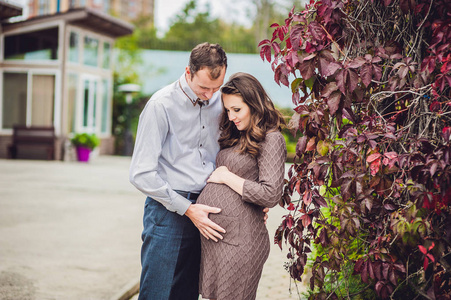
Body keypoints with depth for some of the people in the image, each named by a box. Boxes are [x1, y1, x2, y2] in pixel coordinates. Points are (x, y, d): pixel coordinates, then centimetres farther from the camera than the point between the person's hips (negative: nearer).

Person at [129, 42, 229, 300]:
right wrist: (187, 209, -14)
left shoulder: (219, 100, 6)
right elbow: (141, 174, -13)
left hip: (204, 208, 5)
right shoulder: (161, 105, -11)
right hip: (168, 211, -5)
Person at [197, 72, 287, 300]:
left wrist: (226, 177, -10)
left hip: (238, 239, -8)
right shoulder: (236, 137, 16)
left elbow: (270, 195, -17)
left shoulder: (271, 139, -9)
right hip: (212, 234, 8)